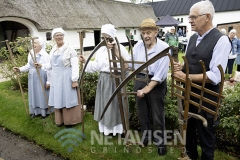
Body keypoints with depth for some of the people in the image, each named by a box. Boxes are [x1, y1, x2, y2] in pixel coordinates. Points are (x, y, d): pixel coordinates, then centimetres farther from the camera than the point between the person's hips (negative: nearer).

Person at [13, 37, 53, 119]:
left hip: (41, 78, -6)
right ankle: (35, 111, 24)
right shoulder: (30, 53, 5)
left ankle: (44, 111, 16)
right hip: (32, 77, 6)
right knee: (34, 94, 12)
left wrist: (41, 66, -36)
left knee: (42, 93, 3)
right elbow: (29, 65, 11)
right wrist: (20, 69, 1)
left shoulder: (45, 54, -14)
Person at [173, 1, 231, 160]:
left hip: (206, 98, -7)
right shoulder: (193, 38, 6)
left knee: (205, 135, 13)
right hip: (189, 93, 8)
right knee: (188, 128, 25)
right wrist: (181, 66, -8)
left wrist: (185, 76, -23)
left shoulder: (221, 40, -17)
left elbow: (215, 76, -24)